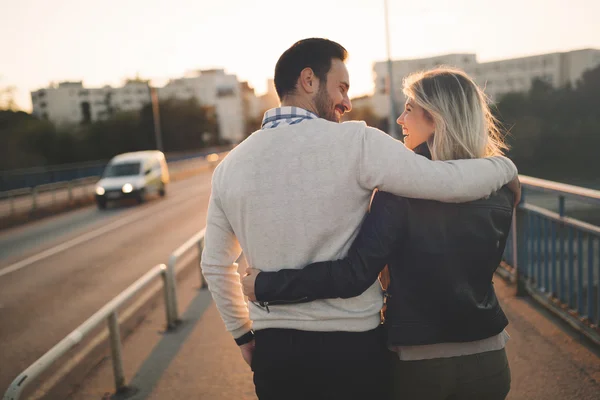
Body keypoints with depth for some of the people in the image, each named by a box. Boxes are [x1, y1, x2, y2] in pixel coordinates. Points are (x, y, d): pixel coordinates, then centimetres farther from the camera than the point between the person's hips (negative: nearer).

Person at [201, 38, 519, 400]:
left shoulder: (229, 167, 0)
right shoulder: (354, 143, -14)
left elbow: (215, 265, 9)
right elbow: (451, 182, -16)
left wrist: (242, 333, 22)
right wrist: (506, 166, 5)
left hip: (273, 352, 4)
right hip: (352, 347, -3)